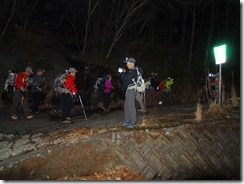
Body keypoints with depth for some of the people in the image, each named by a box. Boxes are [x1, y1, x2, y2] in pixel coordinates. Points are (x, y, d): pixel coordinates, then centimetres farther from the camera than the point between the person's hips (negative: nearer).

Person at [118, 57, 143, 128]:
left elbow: (127, 79, -21)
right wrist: (123, 73, 11)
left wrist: (121, 72, -15)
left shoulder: (133, 71, -13)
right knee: (126, 106, 14)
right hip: (129, 90, 11)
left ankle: (133, 122, -4)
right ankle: (127, 120, 23)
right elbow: (125, 79, 22)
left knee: (131, 106, -9)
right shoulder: (130, 71, 18)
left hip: (131, 90, -11)